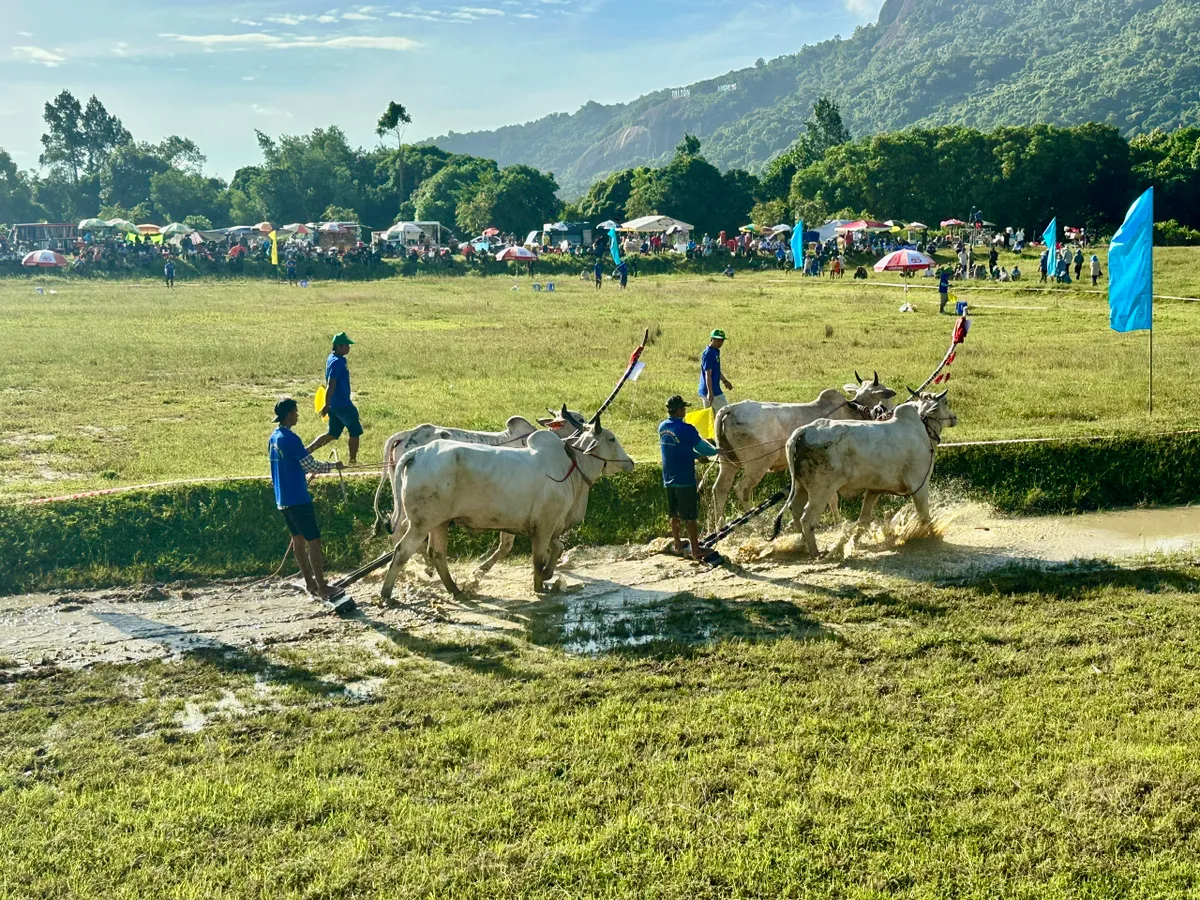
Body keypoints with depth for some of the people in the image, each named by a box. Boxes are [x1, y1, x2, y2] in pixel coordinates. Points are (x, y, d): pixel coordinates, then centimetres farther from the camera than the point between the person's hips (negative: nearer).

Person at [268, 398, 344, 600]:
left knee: (298, 538, 15)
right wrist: (333, 466, -2)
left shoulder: (274, 437, 9)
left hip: (283, 498, 10)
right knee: (313, 540, -6)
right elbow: (311, 466, -16)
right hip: (298, 499, -10)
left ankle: (311, 583, 21)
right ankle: (321, 587, -5)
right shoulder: (291, 438, -18)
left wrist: (309, 469, 24)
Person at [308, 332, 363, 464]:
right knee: (355, 431, 6)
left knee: (332, 435, 14)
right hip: (342, 404, -9)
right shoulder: (337, 362, -20)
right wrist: (327, 406, -25)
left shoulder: (333, 358, 10)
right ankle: (353, 461, 14)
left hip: (336, 404, 9)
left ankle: (306, 451, 8)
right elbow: (330, 385, -24)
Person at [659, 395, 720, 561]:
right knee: (690, 516, -1)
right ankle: (695, 551, 3)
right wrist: (716, 451, 11)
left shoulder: (662, 427, 5)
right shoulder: (686, 429, -18)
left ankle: (678, 546, 27)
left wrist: (698, 454, 15)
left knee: (674, 514, 17)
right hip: (685, 479, -7)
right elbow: (702, 447, -8)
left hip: (669, 479, 7)